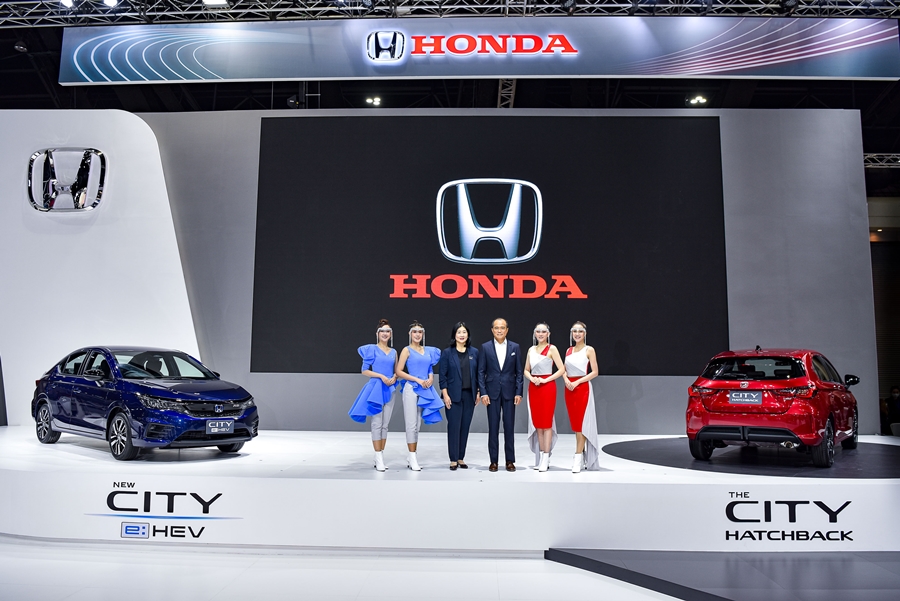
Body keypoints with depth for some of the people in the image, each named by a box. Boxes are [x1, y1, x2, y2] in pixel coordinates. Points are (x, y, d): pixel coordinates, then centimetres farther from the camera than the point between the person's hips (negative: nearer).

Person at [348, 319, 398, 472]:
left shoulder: (393, 352, 12)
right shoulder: (372, 349, -2)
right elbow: (365, 370, -5)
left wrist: (394, 378, -4)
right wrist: (381, 376, -16)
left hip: (389, 390, 5)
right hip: (375, 388, -5)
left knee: (385, 425, 7)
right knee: (377, 424, -6)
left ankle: (381, 457, 13)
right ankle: (378, 458, -3)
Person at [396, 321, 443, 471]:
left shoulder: (428, 351, 13)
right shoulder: (407, 350, -2)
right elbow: (399, 371, -8)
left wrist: (431, 378, -1)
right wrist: (417, 380, -13)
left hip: (424, 390, 6)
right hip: (411, 389, -5)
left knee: (417, 425, 9)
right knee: (411, 424, -5)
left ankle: (411, 457, 17)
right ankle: (412, 458, 1)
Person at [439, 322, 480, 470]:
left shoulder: (474, 352, 7)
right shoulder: (447, 352, -2)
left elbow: (478, 374, 10)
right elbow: (442, 375, -4)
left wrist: (478, 393, 5)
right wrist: (445, 395, -10)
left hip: (469, 395, 3)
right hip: (453, 395, -3)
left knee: (465, 426, 6)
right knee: (454, 427, -2)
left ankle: (461, 458, 15)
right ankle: (453, 459, 7)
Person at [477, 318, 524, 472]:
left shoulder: (515, 347, 4)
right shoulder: (485, 347, 2)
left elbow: (519, 372, 4)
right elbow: (481, 372, 1)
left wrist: (519, 393, -3)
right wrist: (483, 393, -6)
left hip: (509, 392, 0)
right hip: (492, 392, 0)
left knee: (509, 426, 4)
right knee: (493, 427, 3)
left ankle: (510, 460, 13)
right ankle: (494, 461, 11)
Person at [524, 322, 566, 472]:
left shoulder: (552, 349, -3)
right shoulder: (531, 350, 12)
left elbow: (561, 369, -8)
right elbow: (526, 370, 15)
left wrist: (545, 380, -14)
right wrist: (532, 378, -5)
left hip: (547, 387, -5)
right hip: (533, 387, 5)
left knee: (546, 421, -5)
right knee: (537, 422, 6)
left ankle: (546, 458, -4)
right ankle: (540, 455, 12)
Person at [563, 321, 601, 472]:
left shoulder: (589, 350, -3)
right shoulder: (569, 350, 12)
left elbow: (595, 372, -7)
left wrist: (577, 382, -15)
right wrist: (566, 380, -7)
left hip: (582, 387, -6)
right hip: (569, 388, 6)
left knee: (581, 422, -7)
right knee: (574, 423, 9)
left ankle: (578, 459, -7)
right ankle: (582, 456, 19)